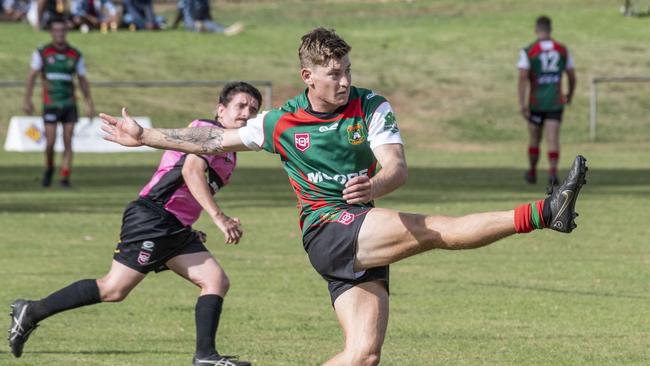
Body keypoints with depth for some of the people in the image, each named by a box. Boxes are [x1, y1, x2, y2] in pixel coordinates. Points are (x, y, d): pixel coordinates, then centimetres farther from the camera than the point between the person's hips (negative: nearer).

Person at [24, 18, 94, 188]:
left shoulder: (76, 55, 4)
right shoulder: (42, 53, -1)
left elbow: (83, 80, 10)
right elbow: (31, 76, 0)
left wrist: (90, 105, 6)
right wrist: (27, 100, -7)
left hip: (69, 104, 1)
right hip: (50, 104, -1)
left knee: (68, 142, -4)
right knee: (50, 142, -4)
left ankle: (65, 178, -1)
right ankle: (49, 169, 23)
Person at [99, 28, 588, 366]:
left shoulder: (372, 108, 2)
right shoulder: (281, 123, 3)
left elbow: (397, 168, -10)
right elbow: (214, 140, 15)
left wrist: (373, 186, -34)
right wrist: (144, 136, 17)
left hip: (368, 243, 3)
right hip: (326, 231, -3)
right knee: (435, 230, -26)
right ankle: (542, 214, -38)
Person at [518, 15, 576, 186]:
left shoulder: (528, 52, -8)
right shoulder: (562, 50, 1)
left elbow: (522, 78, -16)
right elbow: (572, 76, 7)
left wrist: (522, 104, -18)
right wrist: (570, 95, 25)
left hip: (536, 103, -1)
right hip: (555, 102, 1)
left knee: (534, 139, 17)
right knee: (553, 139, -5)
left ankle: (532, 173, 32)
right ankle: (553, 172, -25)